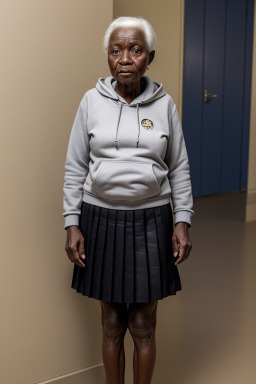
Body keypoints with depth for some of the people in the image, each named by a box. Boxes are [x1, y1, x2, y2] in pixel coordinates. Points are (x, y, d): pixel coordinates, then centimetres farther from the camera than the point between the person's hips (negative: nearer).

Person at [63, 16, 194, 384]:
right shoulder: (92, 101, -1)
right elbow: (75, 168, 3)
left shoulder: (164, 104, 0)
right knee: (112, 323, 10)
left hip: (151, 221, 0)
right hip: (102, 219, 0)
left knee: (144, 326, 7)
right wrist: (72, 223, -2)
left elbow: (179, 169, 5)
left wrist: (182, 221, -1)